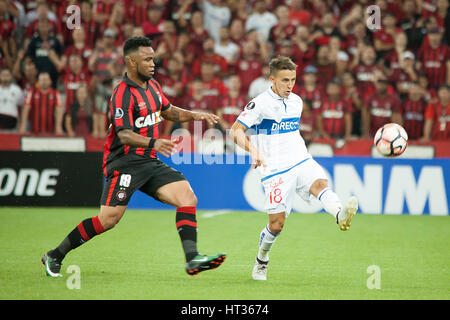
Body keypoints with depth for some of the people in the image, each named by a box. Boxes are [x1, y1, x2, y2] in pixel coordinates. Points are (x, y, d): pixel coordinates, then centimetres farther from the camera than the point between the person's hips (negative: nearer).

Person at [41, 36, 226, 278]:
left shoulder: (152, 86, 12)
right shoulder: (123, 93, -15)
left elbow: (167, 111, 30)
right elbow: (124, 134, -24)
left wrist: (194, 115, 15)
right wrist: (153, 142, -39)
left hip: (150, 162, 8)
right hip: (125, 164, -8)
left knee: (187, 197, -8)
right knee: (108, 219, -13)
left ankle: (192, 259, -14)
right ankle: (55, 256, 2)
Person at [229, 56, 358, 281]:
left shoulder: (296, 102, 13)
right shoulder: (260, 104, -6)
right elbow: (235, 131, -11)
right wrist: (253, 150, -27)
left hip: (301, 161, 4)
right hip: (275, 170, -4)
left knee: (320, 184, -29)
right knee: (277, 222, -4)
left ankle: (340, 216, -60)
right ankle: (261, 262, 22)